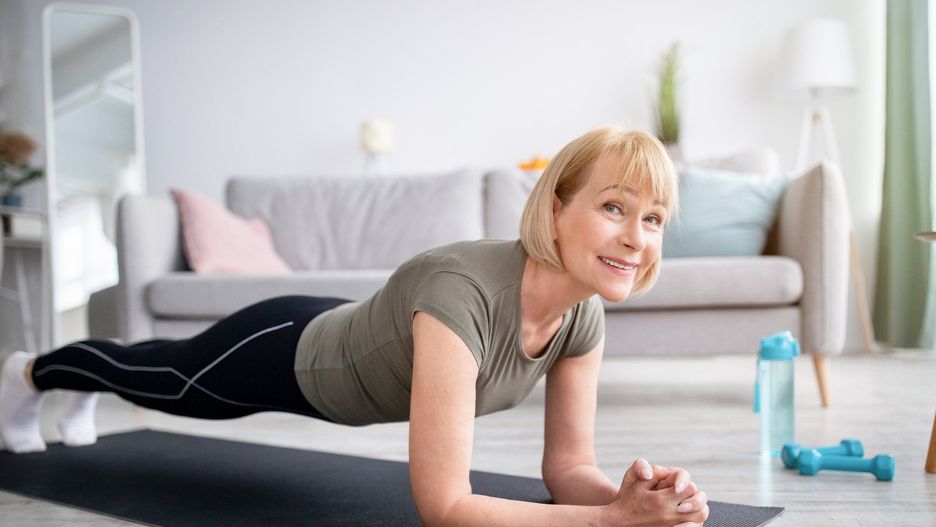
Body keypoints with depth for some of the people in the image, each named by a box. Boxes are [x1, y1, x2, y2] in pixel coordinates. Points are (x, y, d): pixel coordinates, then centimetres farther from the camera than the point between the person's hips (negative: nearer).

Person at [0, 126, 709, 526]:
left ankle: (86, 396, 70)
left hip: (342, 346, 6)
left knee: (171, 377, 35)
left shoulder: (585, 316, -22)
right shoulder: (461, 292, -46)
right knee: (161, 377, 26)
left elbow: (569, 468, -16)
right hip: (286, 353, -6)